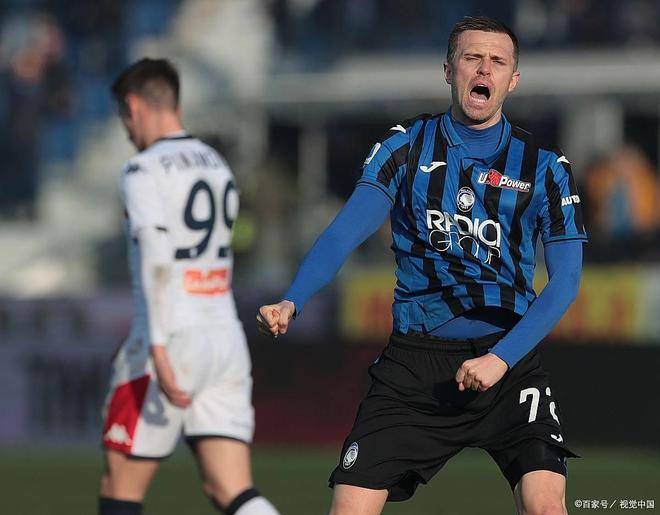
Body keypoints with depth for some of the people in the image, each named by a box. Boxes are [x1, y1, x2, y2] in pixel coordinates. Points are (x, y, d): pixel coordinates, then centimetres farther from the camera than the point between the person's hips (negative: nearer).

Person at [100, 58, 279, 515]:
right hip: (228, 339, 7)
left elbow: (156, 259, -21)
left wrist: (158, 347, -28)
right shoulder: (219, 167, 17)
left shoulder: (145, 171, -8)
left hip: (173, 340, -7)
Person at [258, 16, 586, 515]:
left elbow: (565, 279, -3)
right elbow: (345, 231, -7)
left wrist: (501, 357, -17)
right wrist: (291, 302, -26)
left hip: (508, 357, -1)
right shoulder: (405, 146, 4)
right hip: (414, 358, 1)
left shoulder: (543, 164, 3)